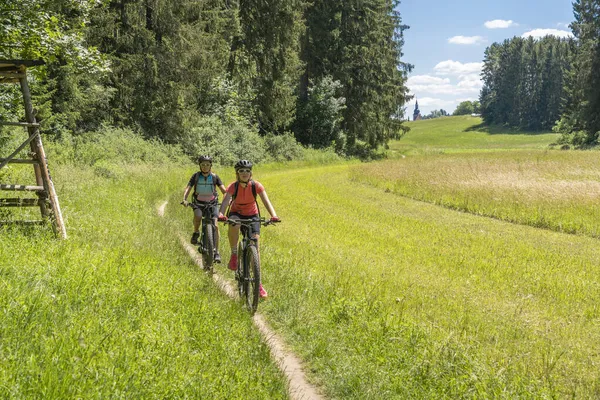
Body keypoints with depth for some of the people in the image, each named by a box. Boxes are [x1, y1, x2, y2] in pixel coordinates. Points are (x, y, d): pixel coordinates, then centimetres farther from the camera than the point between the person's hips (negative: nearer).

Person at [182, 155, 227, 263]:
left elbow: (223, 189, -11)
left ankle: (216, 252, -12)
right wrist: (184, 199, -32)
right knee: (198, 216, -34)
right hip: (198, 203, 0)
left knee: (215, 225, -16)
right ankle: (196, 232, -3)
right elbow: (188, 188, -13)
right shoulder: (196, 176, -5)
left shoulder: (214, 177, -4)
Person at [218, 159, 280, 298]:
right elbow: (225, 201, -34)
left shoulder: (256, 186, -18)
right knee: (233, 225, -39)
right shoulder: (233, 186, -20)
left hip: (252, 215, 1)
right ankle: (234, 254, -17)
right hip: (236, 213, -1)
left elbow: (266, 201, -27)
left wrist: (273, 215, -46)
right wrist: (221, 214, -55)